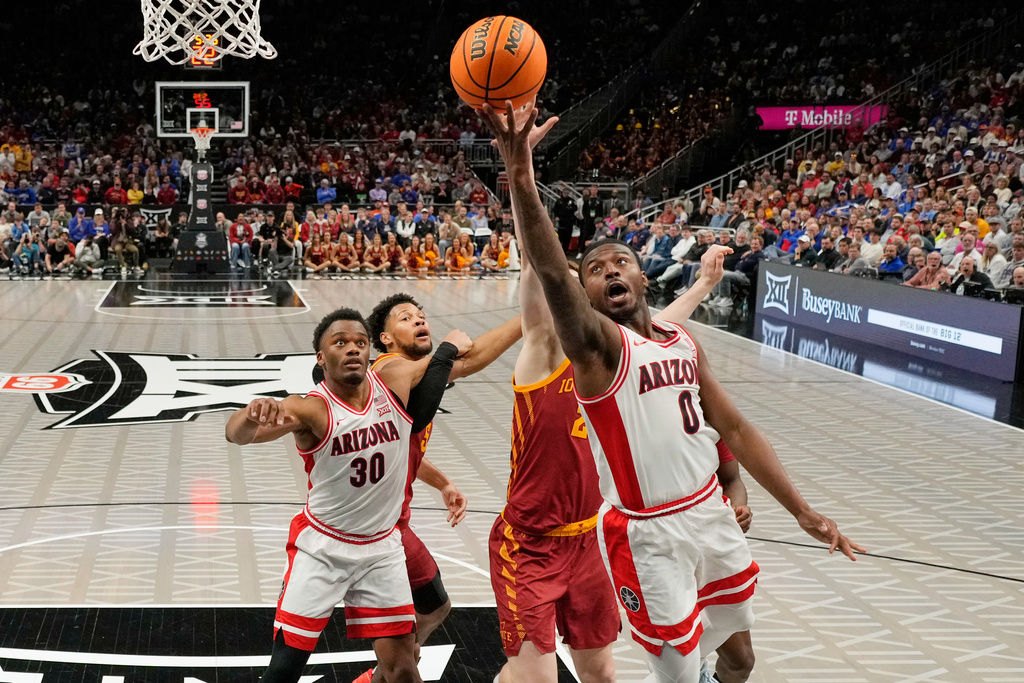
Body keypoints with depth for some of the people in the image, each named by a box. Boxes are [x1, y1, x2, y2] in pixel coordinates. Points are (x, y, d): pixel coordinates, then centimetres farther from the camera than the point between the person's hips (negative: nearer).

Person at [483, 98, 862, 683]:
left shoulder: (683, 341, 7)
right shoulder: (595, 343, -14)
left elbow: (735, 428, 11)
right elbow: (552, 276, -33)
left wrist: (802, 511, 7)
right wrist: (521, 175, -49)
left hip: (713, 516, 6)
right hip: (648, 537, -6)